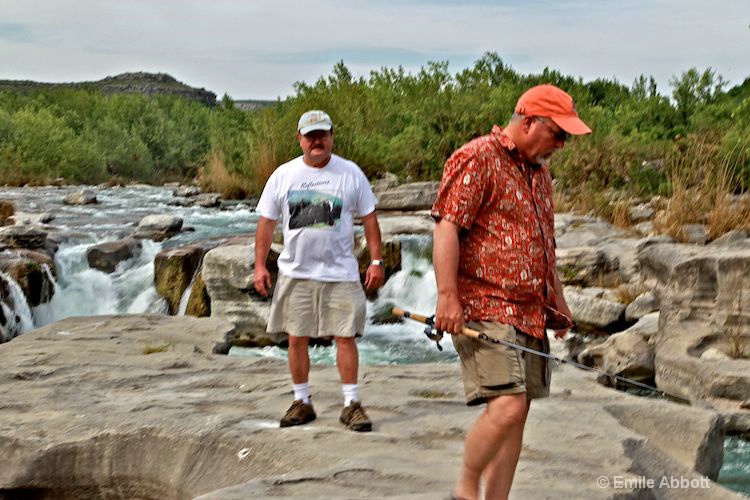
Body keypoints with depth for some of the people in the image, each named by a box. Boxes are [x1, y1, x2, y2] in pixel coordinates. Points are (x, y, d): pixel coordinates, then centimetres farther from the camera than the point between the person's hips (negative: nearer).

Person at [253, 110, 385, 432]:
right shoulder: (283, 175, 3)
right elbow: (266, 222, 6)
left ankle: (351, 404, 6)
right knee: (296, 338, 6)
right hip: (296, 272, 2)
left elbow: (369, 218, 4)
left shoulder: (350, 173, 1)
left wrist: (376, 261, -2)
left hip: (340, 273, -1)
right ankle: (302, 402, 18)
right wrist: (260, 266, 1)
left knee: (345, 337, -3)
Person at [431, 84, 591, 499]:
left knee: (517, 412, 6)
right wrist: (448, 297, -23)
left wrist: (557, 299, 29)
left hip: (530, 312, 9)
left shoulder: (540, 171, 20)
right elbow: (446, 228, -16)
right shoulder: (476, 159, -8)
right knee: (507, 407, -17)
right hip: (484, 309, -9)